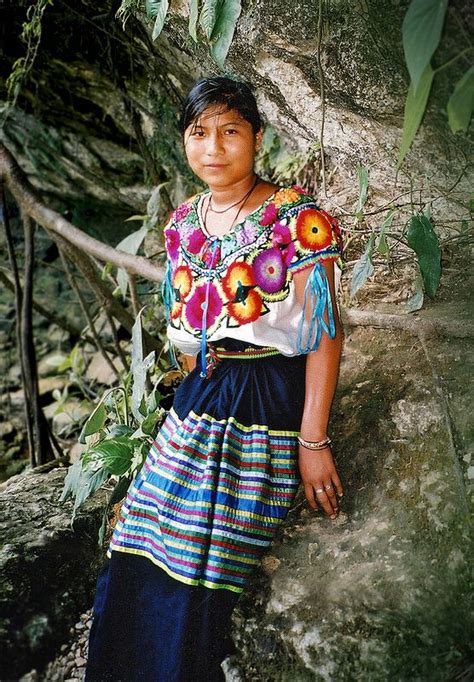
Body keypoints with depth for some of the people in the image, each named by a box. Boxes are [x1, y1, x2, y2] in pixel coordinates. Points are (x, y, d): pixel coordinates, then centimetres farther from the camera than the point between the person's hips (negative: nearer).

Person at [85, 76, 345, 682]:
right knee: (132, 571, 4)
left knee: (195, 585, -5)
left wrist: (314, 442, -15)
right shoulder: (182, 223, 8)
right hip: (199, 399, 6)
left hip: (270, 405, -6)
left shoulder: (298, 220, -11)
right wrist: (194, 398, 17)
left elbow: (324, 334, -12)